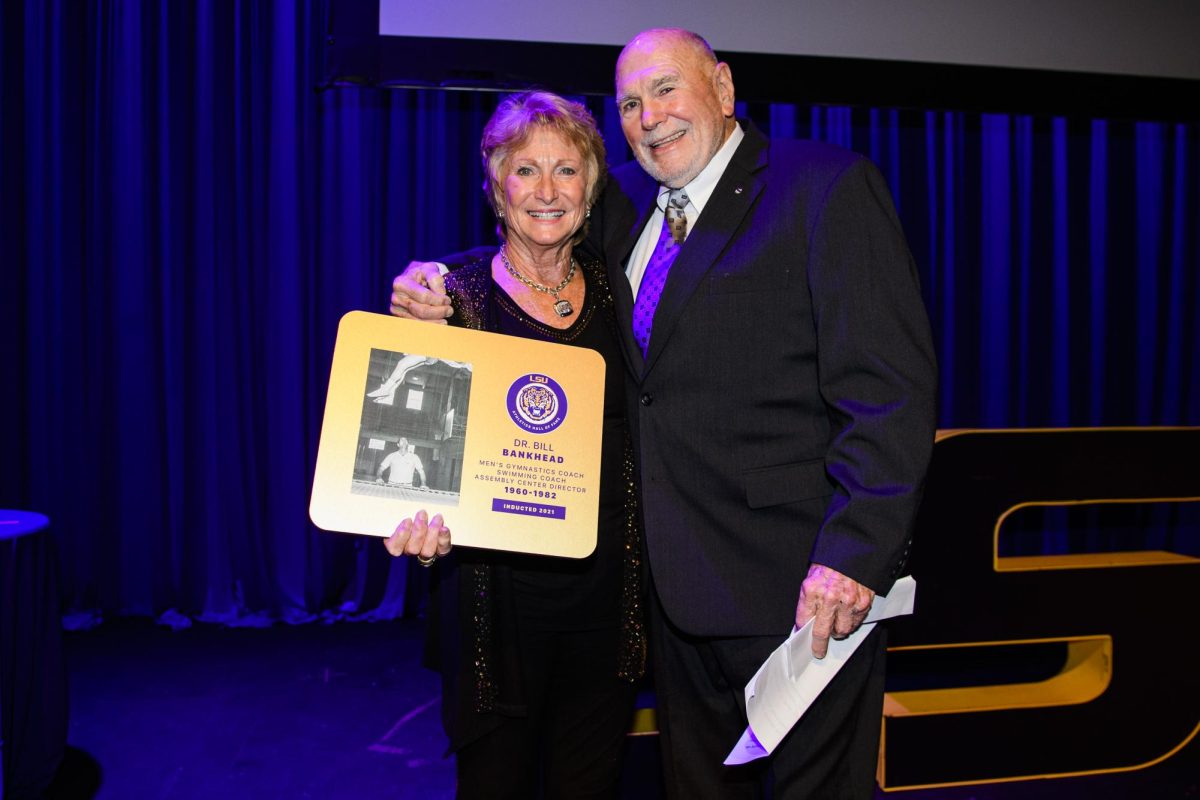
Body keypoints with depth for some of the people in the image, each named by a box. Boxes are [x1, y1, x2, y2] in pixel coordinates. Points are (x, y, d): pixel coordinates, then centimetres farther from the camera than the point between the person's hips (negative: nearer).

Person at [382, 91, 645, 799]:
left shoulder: (610, 288, 4)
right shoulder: (457, 296, -6)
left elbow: (630, 433, 11)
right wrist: (424, 527, -29)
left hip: (605, 596, 3)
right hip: (498, 597, -3)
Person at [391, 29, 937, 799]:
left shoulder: (826, 188, -10)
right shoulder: (627, 204, 10)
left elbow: (890, 390, -17)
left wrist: (854, 555, -24)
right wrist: (436, 289, -4)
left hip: (802, 588, -6)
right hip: (680, 583, 7)